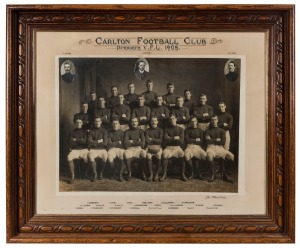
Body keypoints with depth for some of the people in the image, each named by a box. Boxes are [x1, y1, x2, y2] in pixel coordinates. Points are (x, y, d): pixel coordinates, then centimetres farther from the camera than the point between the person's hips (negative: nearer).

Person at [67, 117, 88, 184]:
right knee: (69, 157, -33)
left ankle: (86, 174, -8)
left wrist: (76, 140, 2)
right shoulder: (72, 132, 16)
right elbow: (70, 144, 4)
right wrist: (80, 141, 1)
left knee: (87, 158, -34)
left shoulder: (85, 132, 15)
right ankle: (72, 175, -23)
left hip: (84, 149, -1)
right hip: (74, 150, 1)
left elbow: (85, 142, 0)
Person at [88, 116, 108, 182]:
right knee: (90, 156, -34)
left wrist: (94, 143, -2)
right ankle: (95, 174, -17)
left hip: (102, 149, 0)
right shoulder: (91, 131, 9)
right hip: (93, 149, 0)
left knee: (105, 157, -33)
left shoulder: (104, 131, 8)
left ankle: (101, 173, -7)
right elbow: (89, 142, -4)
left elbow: (105, 143, -4)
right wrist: (98, 141, -4)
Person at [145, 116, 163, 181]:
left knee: (159, 155, -32)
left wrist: (151, 139, -2)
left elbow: (160, 141, -2)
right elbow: (146, 141, -3)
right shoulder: (147, 131, 10)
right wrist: (156, 141, -10)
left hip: (158, 147, 0)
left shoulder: (160, 130, 10)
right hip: (150, 147, 0)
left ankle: (157, 174, -20)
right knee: (148, 156, -32)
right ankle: (151, 174, -20)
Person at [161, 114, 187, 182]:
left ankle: (183, 174, -22)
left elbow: (181, 141, -2)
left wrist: (170, 139, -6)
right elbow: (165, 140, -3)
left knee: (182, 154, -34)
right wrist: (174, 138, -9)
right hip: (168, 147, 0)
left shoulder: (180, 129, 11)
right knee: (164, 154, -35)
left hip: (177, 147, 0)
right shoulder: (167, 129, 13)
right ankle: (164, 174, -26)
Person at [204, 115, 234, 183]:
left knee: (231, 156, -25)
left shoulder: (221, 130, 18)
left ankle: (224, 174, -6)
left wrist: (212, 141, 3)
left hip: (220, 148, 2)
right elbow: (207, 141, -2)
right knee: (209, 155, -40)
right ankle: (212, 175, -23)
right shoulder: (207, 131, 15)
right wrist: (216, 140, 3)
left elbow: (223, 142, 3)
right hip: (211, 147, -2)